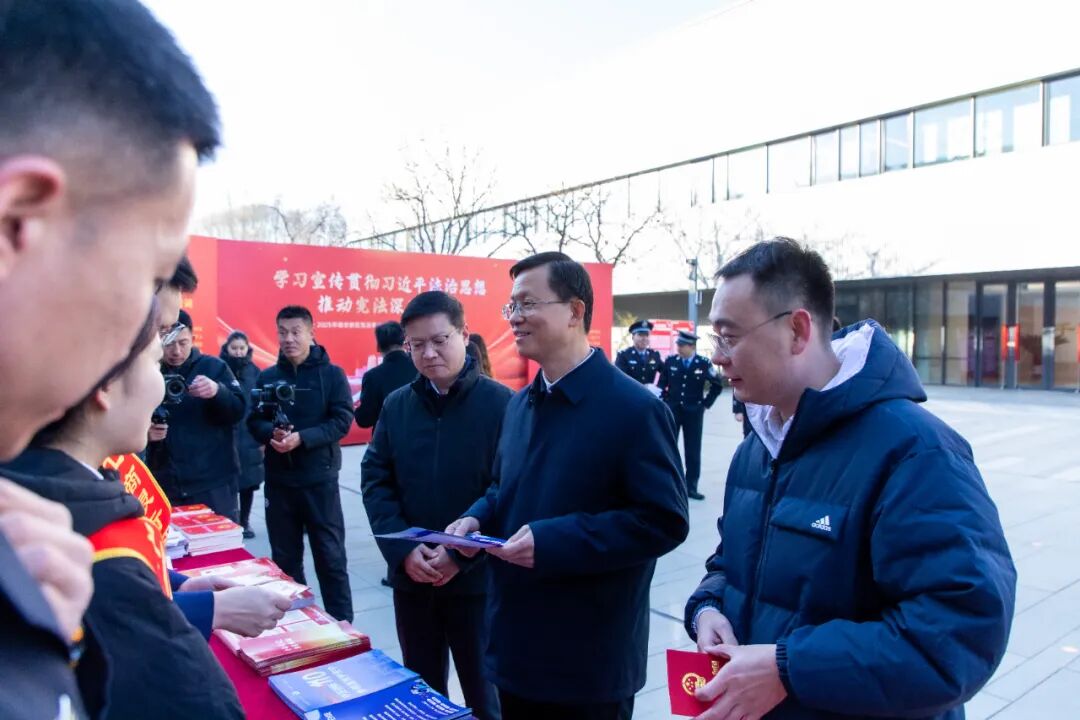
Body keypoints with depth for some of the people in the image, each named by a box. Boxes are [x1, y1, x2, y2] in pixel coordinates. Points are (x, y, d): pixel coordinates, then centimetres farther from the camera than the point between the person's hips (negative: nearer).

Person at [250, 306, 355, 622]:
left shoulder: (332, 374, -4)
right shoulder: (267, 377, 5)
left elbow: (342, 421, -10)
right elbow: (254, 421, 5)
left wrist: (302, 438, -22)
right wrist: (272, 433, -16)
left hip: (320, 479, -3)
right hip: (278, 480, 3)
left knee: (330, 557, 5)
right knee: (285, 557, 15)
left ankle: (341, 624, 16)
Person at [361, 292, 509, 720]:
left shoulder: (501, 404, -10)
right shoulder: (397, 405, 4)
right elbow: (375, 481, 3)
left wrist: (463, 554, -17)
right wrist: (403, 550, -10)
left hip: (477, 578, -4)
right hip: (411, 577, 4)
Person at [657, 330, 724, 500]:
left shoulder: (704, 364, -6)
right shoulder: (670, 361, -2)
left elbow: (718, 385, 5)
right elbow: (662, 384, 9)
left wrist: (706, 403, 2)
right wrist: (664, 401, 2)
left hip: (694, 412, -1)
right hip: (672, 410, 1)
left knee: (693, 451, 4)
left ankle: (691, 487, 12)